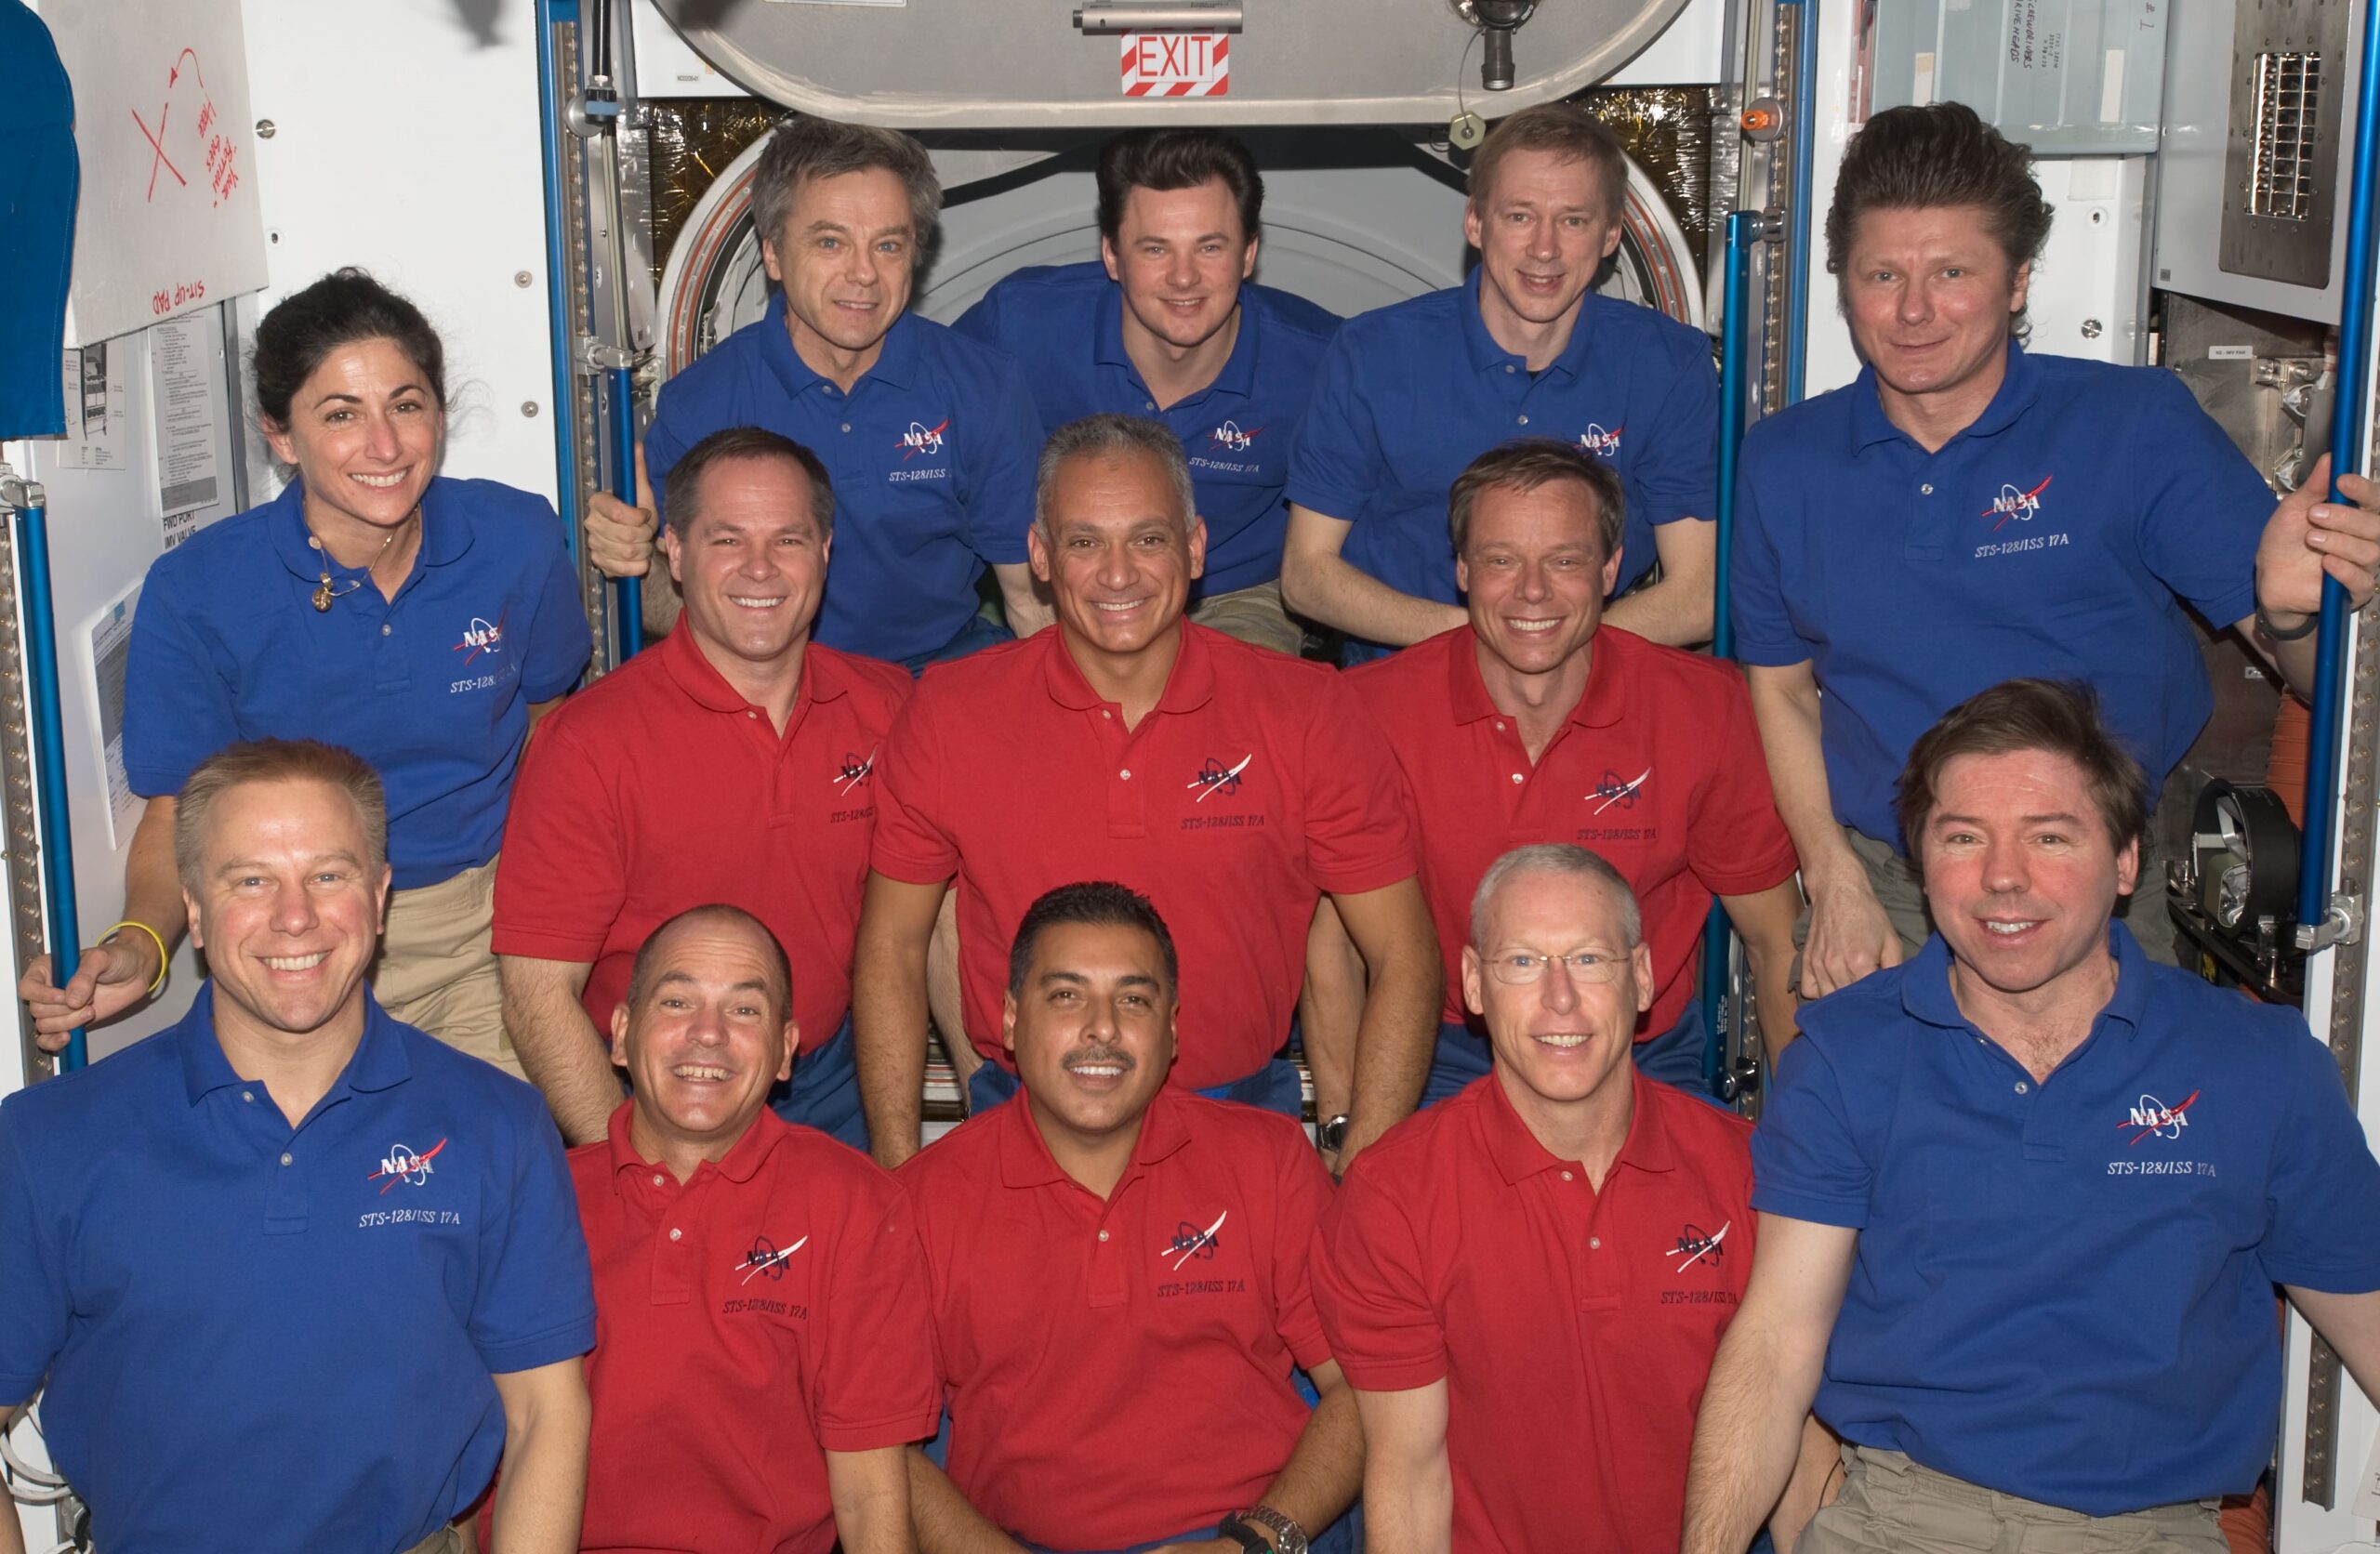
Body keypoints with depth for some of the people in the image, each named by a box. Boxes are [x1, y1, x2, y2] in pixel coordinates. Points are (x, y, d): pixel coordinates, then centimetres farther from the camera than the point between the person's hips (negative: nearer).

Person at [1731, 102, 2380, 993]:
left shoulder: (2140, 427, -2)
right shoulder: (1782, 461, 6)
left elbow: (2308, 671, -2)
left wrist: (2290, 609, -26)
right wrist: (1837, 885, -1)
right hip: (1872, 885, 2)